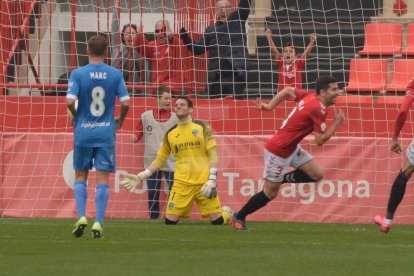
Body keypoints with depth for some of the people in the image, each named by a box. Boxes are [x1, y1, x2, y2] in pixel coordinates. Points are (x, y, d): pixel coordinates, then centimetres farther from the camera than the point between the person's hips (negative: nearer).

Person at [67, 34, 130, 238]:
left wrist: (75, 116, 7)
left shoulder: (78, 74, -6)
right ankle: (98, 223, -4)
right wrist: (120, 121, 14)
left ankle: (81, 216, 1)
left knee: (80, 176, 13)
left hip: (83, 133, 0)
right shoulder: (115, 74, -1)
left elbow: (70, 101, -14)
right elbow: (125, 103, -5)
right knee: (102, 179, 2)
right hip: (106, 133, 0)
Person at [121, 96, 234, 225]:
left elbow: (212, 154, 0)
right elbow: (159, 160, 16)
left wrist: (211, 179, -11)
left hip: (204, 182, -2)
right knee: (170, 221, -10)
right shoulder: (170, 134, 10)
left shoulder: (202, 127, 3)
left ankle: (227, 212, 31)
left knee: (218, 221, -5)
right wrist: (140, 177, 6)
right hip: (182, 183, 2)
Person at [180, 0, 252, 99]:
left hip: (235, 74, -3)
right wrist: (183, 33, 4)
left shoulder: (237, 21, 11)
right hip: (215, 77, 3)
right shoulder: (210, 30, 17)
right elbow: (197, 49, 16)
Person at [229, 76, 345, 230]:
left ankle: (282, 179, 12)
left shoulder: (310, 97, 1)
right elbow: (320, 140, -23)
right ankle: (238, 218, 16)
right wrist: (337, 122, -15)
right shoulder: (318, 109, -25)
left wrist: (269, 106, 21)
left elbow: (288, 90, 15)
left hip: (292, 148, 9)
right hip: (278, 152, -9)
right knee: (270, 193, 2)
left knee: (317, 174, 1)